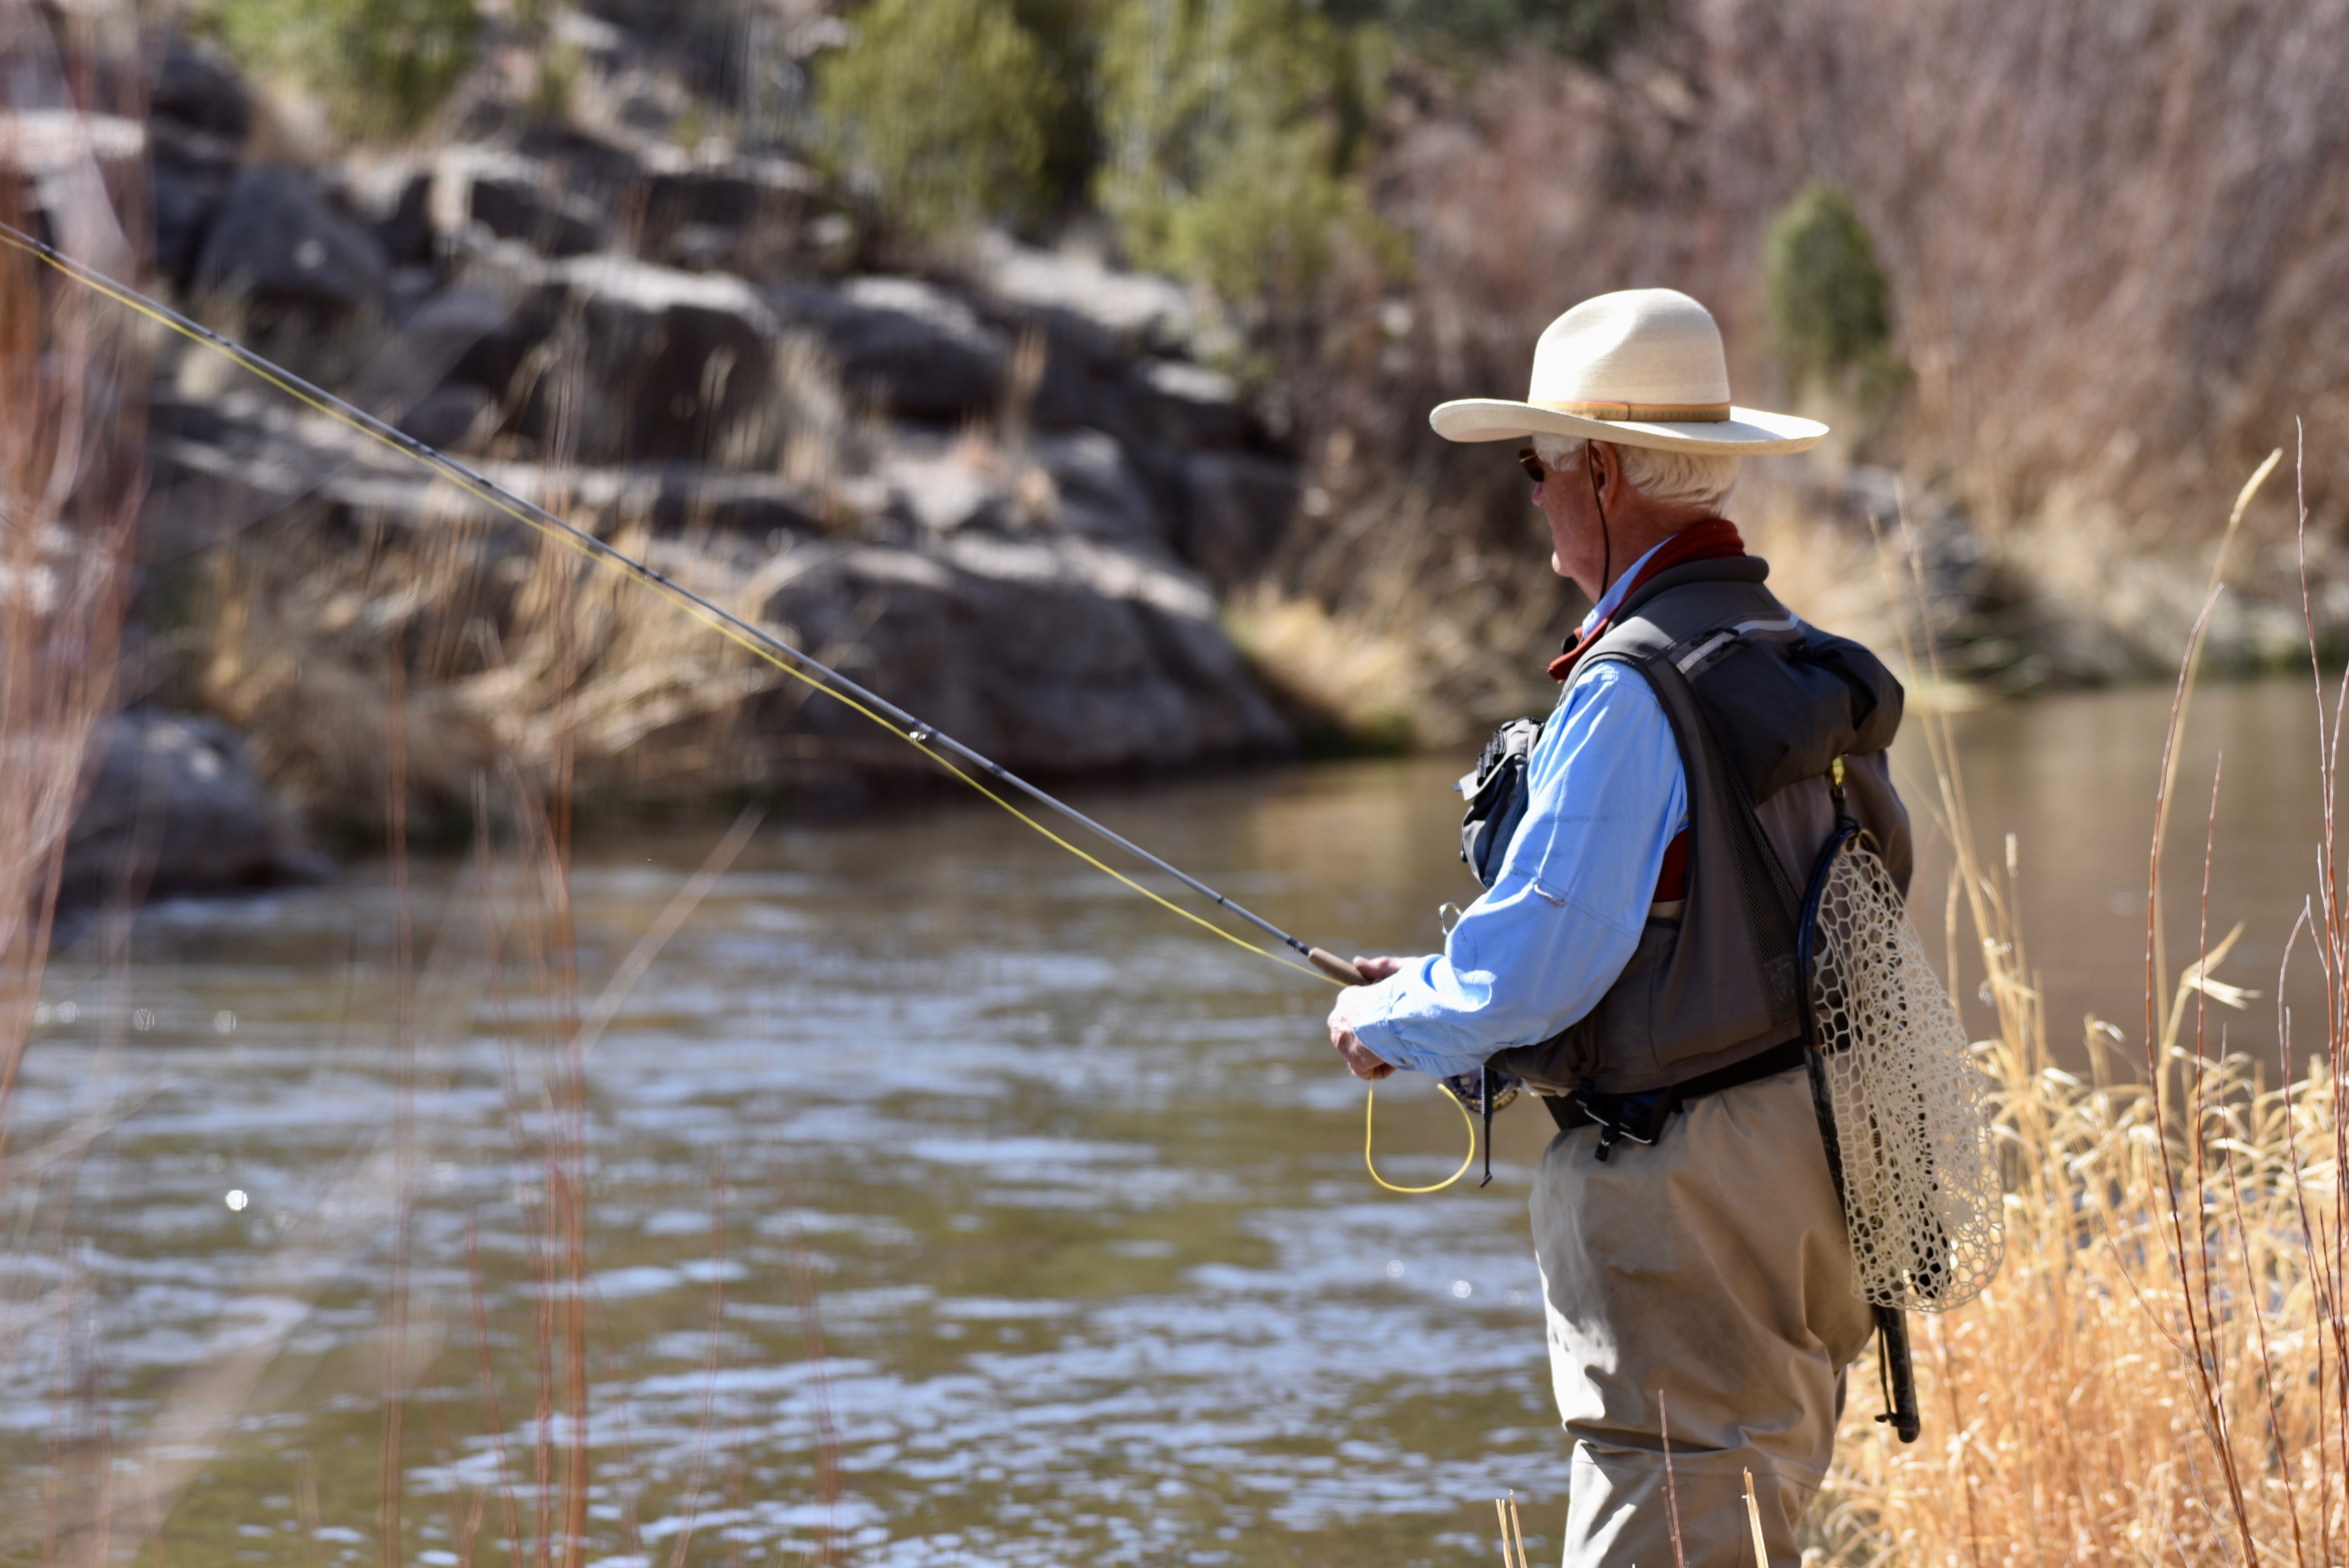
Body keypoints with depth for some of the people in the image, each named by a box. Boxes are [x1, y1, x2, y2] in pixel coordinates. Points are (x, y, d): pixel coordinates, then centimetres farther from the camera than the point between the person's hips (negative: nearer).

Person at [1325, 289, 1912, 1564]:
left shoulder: (1633, 692, -16)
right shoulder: (1800, 668, 13)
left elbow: (1532, 969, -17)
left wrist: (1390, 1022, 4)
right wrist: (1449, 986, 23)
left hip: (1684, 1197, -9)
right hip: (1810, 1175, 9)